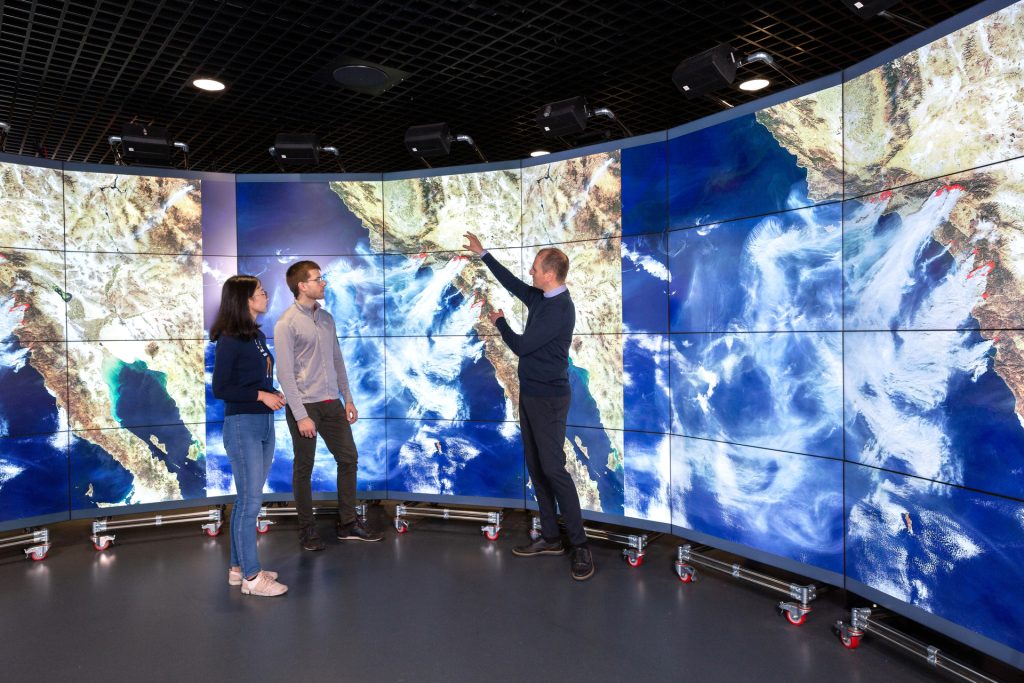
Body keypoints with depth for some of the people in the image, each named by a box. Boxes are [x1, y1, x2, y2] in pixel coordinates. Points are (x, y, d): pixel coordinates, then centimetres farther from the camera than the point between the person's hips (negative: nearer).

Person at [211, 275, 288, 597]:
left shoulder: (258, 335, 10)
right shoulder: (229, 340, -11)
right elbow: (220, 389, -13)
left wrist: (274, 395, 0)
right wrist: (261, 395, -16)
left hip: (265, 424, 8)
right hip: (242, 425, -8)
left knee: (248, 499, 14)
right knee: (251, 501, -2)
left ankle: (239, 567, 25)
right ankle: (251, 577, 7)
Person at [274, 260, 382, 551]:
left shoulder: (326, 318, 9)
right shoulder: (286, 324, -11)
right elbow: (285, 373, -14)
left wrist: (348, 399, 11)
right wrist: (300, 415, -17)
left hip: (331, 403, 7)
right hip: (304, 405, -7)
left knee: (348, 458, 9)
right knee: (304, 468, 6)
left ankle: (347, 524, 22)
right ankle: (307, 528, 22)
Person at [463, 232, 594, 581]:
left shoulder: (560, 308, -20)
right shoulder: (539, 298, 6)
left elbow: (521, 346, -17)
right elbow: (511, 283, 24)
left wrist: (499, 321, 1)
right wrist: (482, 254, 29)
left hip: (548, 398, -9)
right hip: (530, 394, 9)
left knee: (553, 469, -9)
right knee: (535, 468, 11)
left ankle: (580, 545, 1)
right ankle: (550, 538, 20)